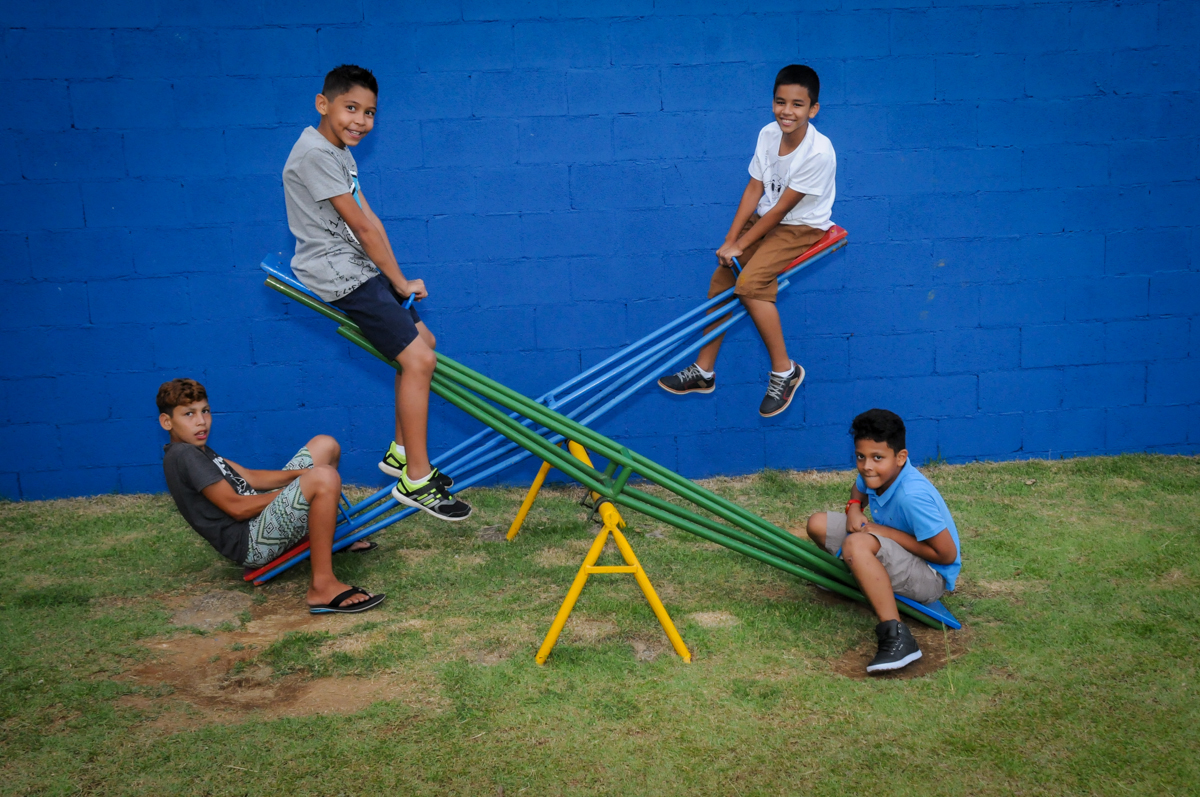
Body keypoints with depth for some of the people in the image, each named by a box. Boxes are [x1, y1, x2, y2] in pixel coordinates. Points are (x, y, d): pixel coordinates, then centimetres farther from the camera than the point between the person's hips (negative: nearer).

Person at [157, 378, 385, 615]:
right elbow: (236, 508, -19)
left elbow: (251, 478, 10)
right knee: (324, 479, -34)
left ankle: (322, 538, 23)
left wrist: (303, 474, -5)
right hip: (251, 543, -11)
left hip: (259, 518, 11)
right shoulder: (183, 455, -14)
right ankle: (322, 586, -29)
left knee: (325, 445, 13)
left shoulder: (197, 450, 18)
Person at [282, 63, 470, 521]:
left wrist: (394, 281, 1)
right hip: (340, 275, -10)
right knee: (418, 359, -14)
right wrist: (400, 282, -8)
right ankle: (415, 480, -8)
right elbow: (361, 226, -15)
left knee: (423, 343, 15)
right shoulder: (314, 153, -16)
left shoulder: (339, 153, 16)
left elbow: (369, 221, 9)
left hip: (360, 270, 10)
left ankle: (401, 452, 24)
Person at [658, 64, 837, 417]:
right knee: (722, 277, -5)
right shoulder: (768, 134, -5)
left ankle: (784, 370, -11)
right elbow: (754, 189, -1)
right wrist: (730, 239, -9)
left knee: (749, 283, -25)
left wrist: (740, 245, -17)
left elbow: (781, 208, -21)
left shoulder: (818, 153, -24)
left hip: (802, 228, -7)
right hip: (766, 220, 7)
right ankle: (704, 370, 7)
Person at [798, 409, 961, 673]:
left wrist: (888, 533, -23)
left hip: (932, 576, -9)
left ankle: (896, 637, -36)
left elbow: (947, 554, -26)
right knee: (819, 523, 1)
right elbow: (859, 489, 20)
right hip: (895, 553, 9)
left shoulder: (913, 496, -30)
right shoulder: (875, 474, -7)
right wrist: (854, 508, -5)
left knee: (857, 545, -37)